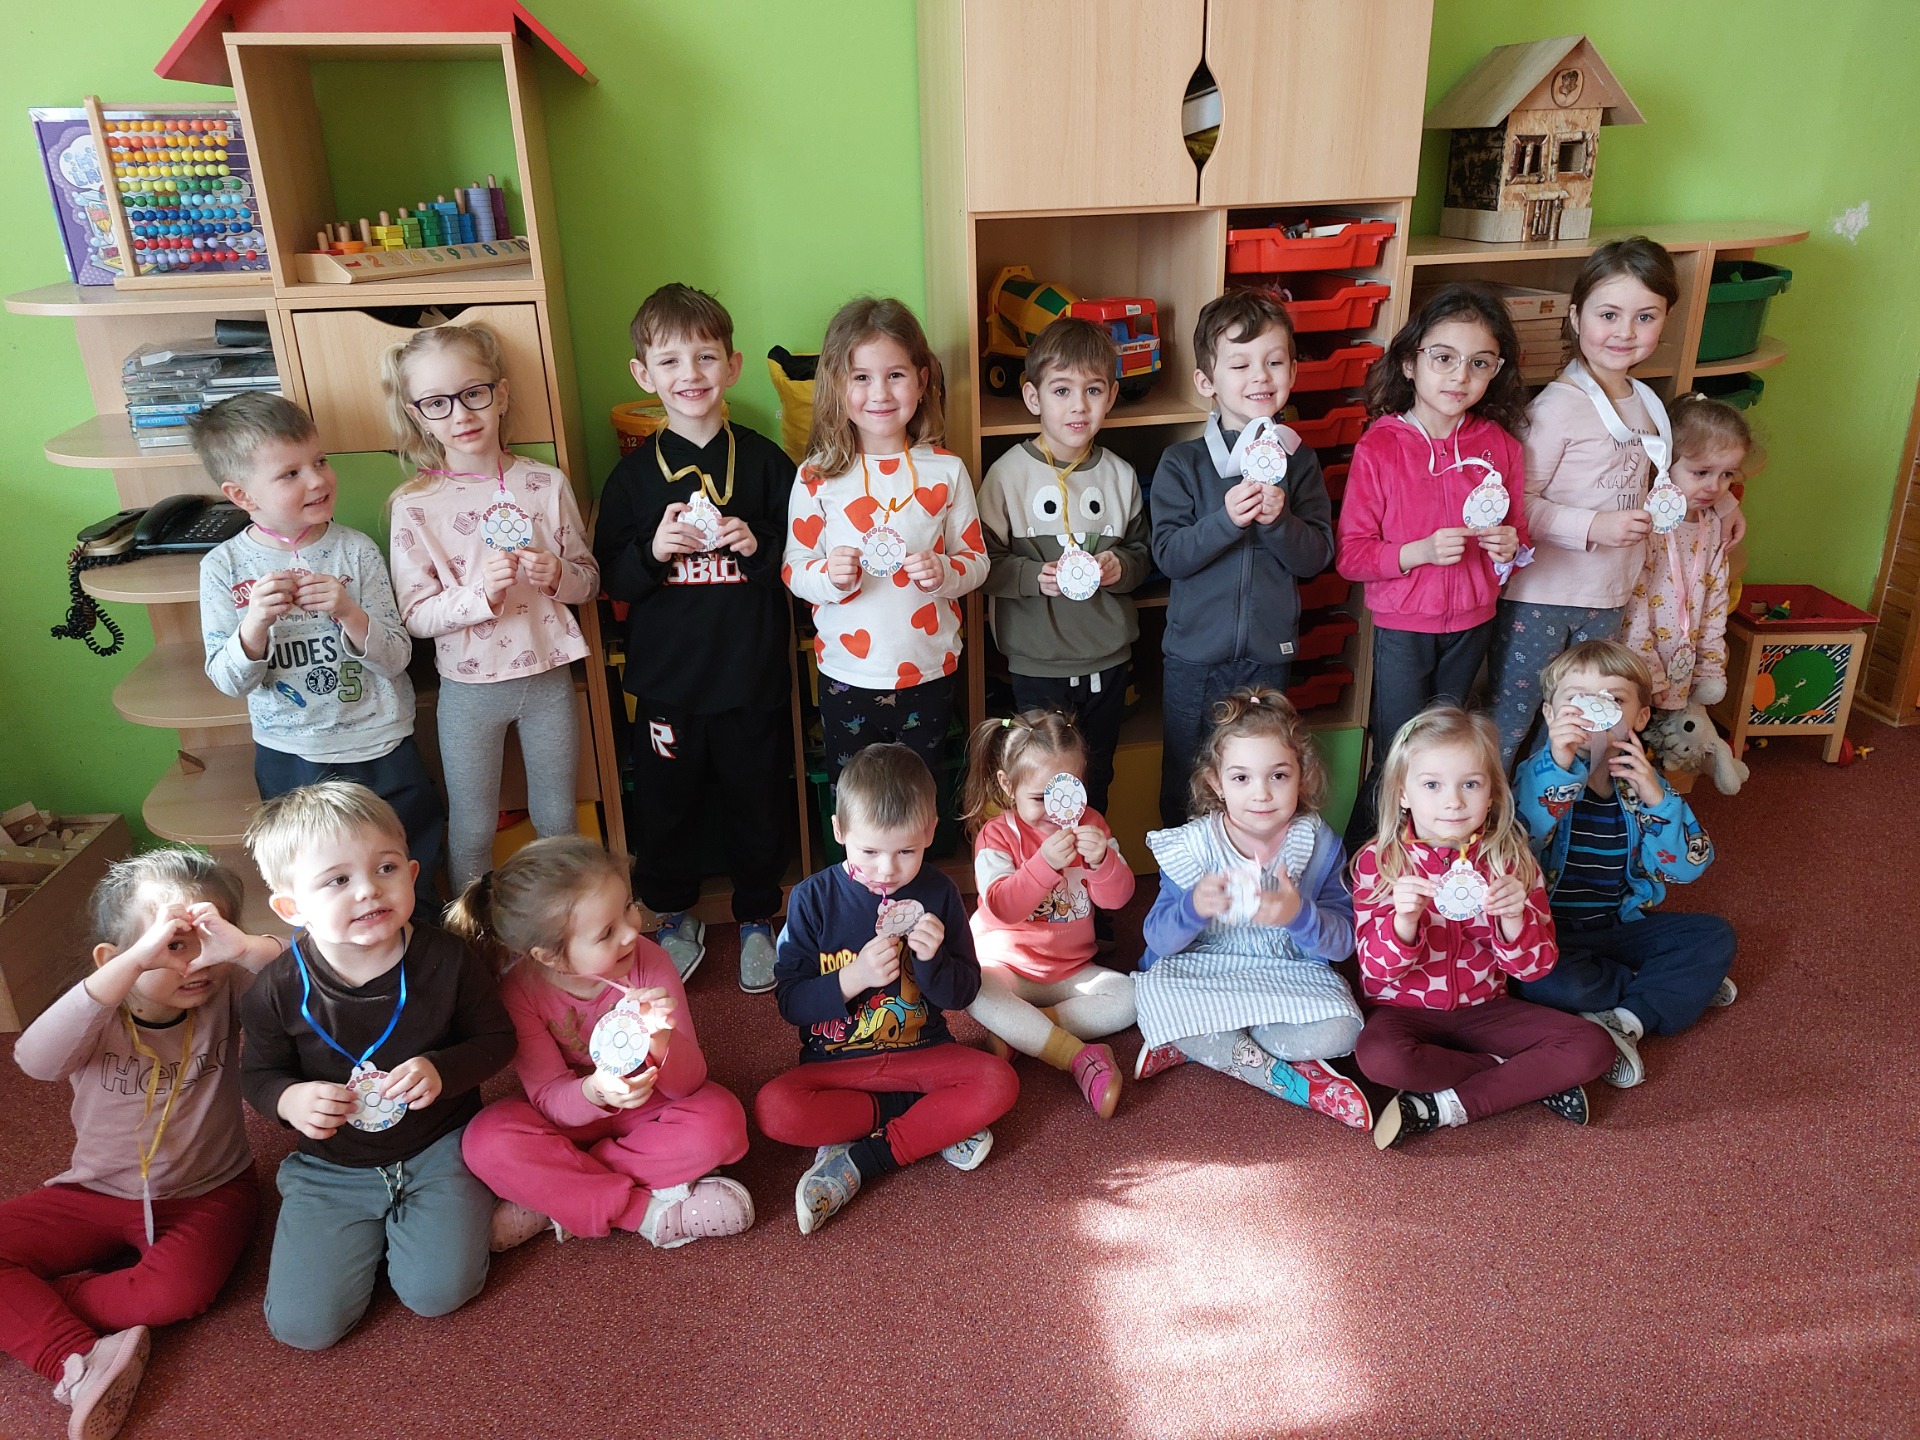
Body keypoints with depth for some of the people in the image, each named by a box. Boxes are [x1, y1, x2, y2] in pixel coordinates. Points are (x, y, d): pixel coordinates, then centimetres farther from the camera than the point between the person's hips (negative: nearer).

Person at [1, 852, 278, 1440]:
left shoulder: (227, 997, -16)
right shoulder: (98, 1017, -16)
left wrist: (242, 947, -45)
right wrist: (137, 960, -49)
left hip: (204, 1195, -2)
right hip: (94, 1193, 2)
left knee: (177, 1291, -28)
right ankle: (77, 1364, -20)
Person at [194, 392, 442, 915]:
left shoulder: (355, 549, -9)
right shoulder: (223, 567, -7)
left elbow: (397, 656, -10)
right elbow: (228, 681, -9)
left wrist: (349, 612, -29)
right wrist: (255, 622, -28)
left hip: (383, 747, 0)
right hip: (292, 758, 1)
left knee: (412, 877, 14)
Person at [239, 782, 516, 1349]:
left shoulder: (447, 959, -16)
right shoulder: (280, 989, -15)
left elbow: (497, 1039, -4)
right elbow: (258, 1073, 2)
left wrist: (442, 1070, -24)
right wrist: (290, 1099, -21)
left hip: (438, 1148, -1)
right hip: (331, 1168, 1)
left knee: (438, 1292, -16)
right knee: (302, 1324, -8)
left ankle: (402, 1219, 17)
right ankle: (374, 1228, 21)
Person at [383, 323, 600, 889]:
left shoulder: (546, 484, -4)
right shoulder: (414, 506, -9)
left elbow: (589, 579, 4)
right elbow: (415, 615, -9)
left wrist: (558, 575, -19)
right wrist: (480, 595, -27)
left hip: (548, 678, 2)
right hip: (469, 688, -2)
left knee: (559, 821, 17)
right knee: (472, 831, 12)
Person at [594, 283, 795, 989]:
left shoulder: (764, 462, -2)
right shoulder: (633, 475, 0)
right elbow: (609, 578, 2)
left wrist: (758, 544, -17)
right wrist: (652, 551, -17)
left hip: (752, 678, -1)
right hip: (665, 679, 1)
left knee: (758, 804, 12)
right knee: (665, 805, 13)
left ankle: (757, 919, 34)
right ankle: (675, 918, 37)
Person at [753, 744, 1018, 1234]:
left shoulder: (937, 894, -4)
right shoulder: (813, 899, -8)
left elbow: (962, 994, -1)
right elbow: (790, 1003, -9)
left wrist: (932, 960, -22)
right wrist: (853, 978, -26)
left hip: (922, 1052, 1)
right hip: (835, 1062, -1)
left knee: (998, 1083, -25)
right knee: (774, 1108, -29)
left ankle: (862, 1160, -19)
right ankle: (938, 1122, -16)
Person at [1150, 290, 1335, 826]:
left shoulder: (1298, 461, 0)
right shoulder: (1181, 463, -6)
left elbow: (1317, 556, -3)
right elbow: (1169, 555, -12)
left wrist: (1279, 519, -21)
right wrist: (1226, 520, -26)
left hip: (1268, 655, 2)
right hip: (1195, 651, -1)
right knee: (1185, 778, 12)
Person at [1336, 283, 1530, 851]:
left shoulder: (1500, 446, -3)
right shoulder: (1378, 449, -14)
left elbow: (1516, 530, 11)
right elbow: (1351, 555, -14)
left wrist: (1511, 547, -12)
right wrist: (1421, 551, -27)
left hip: (1473, 624, 4)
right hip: (1403, 627, -4)